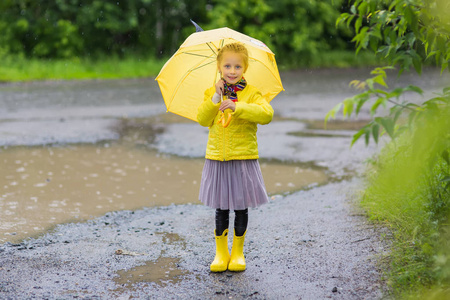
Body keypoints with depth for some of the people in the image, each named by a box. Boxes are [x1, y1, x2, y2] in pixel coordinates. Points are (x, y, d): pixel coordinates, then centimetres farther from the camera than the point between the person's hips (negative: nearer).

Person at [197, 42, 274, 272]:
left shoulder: (251, 93, -2)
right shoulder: (211, 93, 7)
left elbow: (267, 114, -19)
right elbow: (202, 119, -4)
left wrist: (237, 107, -27)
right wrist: (215, 98, -13)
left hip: (243, 158, -2)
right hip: (217, 158, 2)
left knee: (241, 208, 6)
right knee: (221, 208, 7)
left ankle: (238, 253, 20)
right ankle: (221, 253, 18)